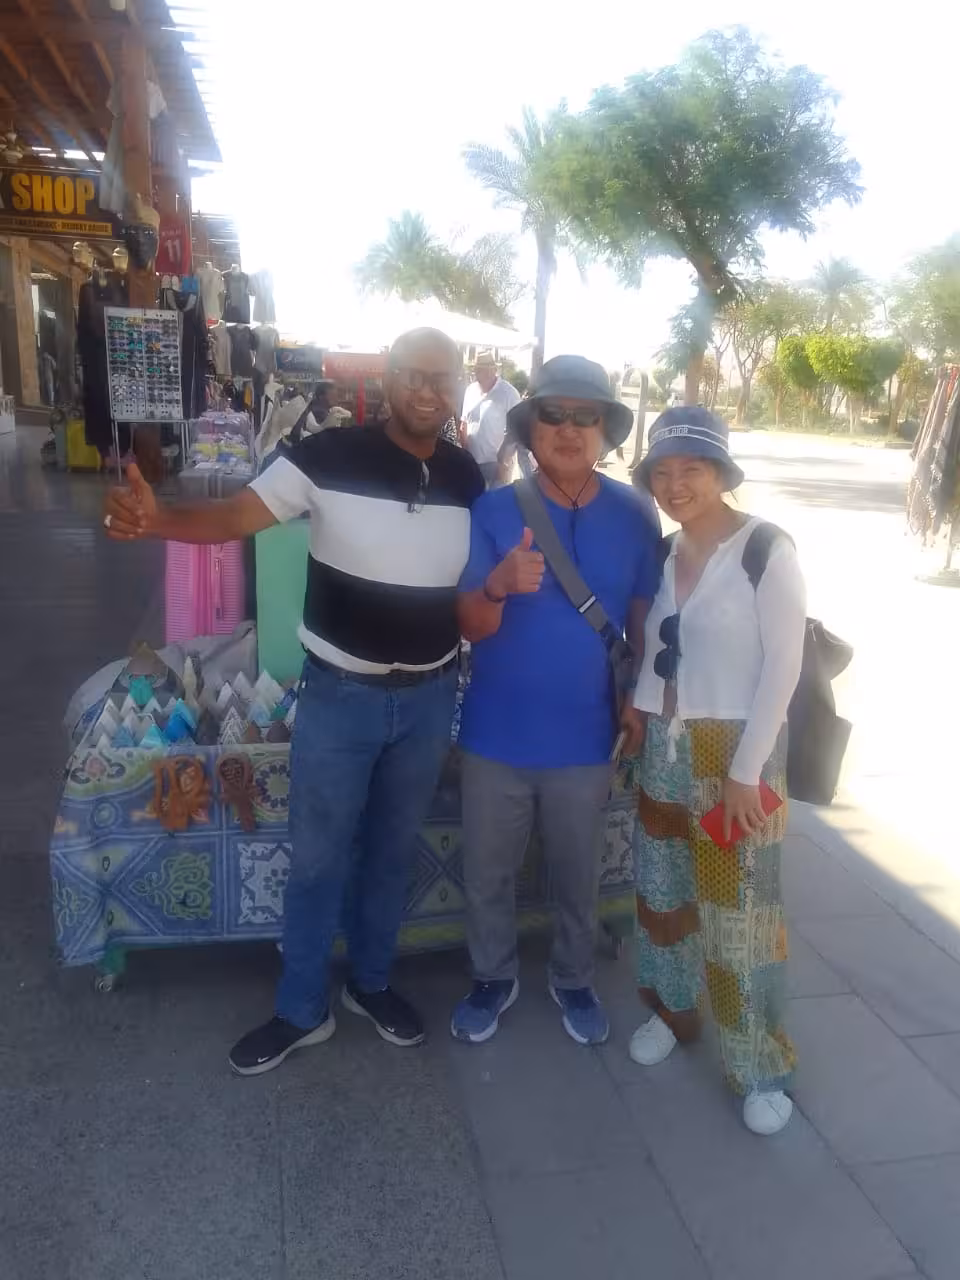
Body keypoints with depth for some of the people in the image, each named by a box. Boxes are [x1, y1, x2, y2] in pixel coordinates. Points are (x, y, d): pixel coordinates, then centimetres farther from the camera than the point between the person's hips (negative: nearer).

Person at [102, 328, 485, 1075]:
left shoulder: (470, 477, -1)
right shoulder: (330, 456, -13)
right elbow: (239, 515, -15)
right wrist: (158, 519, -35)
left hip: (430, 697, 3)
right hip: (340, 693, -3)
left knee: (394, 849, 18)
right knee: (318, 857, 9)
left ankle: (372, 983, 40)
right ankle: (303, 1010, 30)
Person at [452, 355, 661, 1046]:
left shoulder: (635, 515, -6)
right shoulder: (493, 510, -9)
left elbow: (644, 620, 4)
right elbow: (472, 627, -12)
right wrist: (498, 585, -33)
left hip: (585, 738, 1)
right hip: (497, 734, 0)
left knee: (578, 875, 19)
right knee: (487, 873, 15)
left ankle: (573, 979, 43)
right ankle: (494, 977, 41)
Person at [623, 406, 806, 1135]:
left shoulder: (768, 551, -11)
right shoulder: (666, 553, 7)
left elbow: (782, 665, -13)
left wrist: (746, 770, -16)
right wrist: (638, 712, -1)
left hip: (736, 751, -6)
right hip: (666, 748, 6)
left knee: (741, 910, 2)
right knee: (663, 889, 16)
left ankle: (762, 1067, 20)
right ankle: (673, 1011, 38)